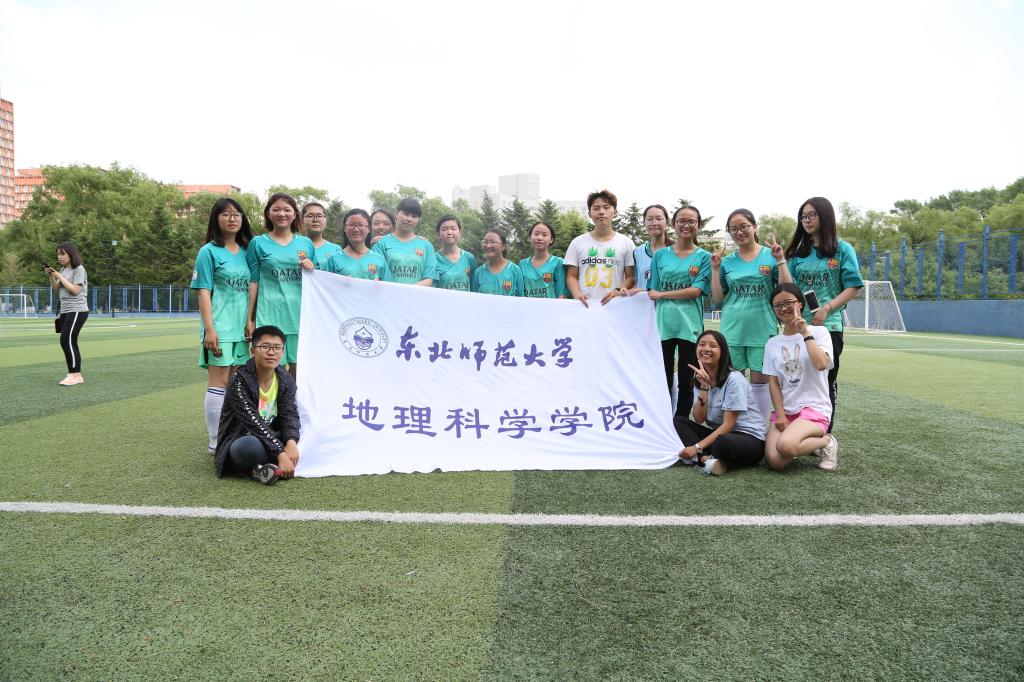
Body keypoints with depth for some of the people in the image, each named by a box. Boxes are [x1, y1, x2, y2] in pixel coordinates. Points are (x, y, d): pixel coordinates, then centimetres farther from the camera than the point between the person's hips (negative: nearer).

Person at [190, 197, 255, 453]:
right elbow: (203, 291, -6)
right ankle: (216, 442, 2)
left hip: (243, 327, 6)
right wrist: (209, 328, -14)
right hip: (220, 328, -6)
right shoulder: (209, 252, -2)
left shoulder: (246, 252, 13)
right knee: (219, 382, -4)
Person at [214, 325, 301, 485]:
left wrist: (291, 441, -31)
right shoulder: (240, 379, -16)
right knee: (251, 446, -40)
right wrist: (280, 454, -32)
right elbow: (253, 422, -24)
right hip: (238, 442, -7)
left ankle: (262, 468, -18)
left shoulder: (286, 381, 2)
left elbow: (290, 414, -8)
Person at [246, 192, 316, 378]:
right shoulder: (258, 243, 6)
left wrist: (311, 270, -5)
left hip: (299, 314, 2)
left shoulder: (306, 243, 12)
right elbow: (253, 282, 5)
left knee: (299, 369, 5)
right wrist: (250, 319, 2)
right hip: (270, 314, -2)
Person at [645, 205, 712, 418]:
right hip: (663, 324, 1)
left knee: (686, 382, 6)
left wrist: (662, 294, -8)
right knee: (663, 381, 7)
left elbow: (696, 290, -7)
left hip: (689, 326, -1)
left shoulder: (704, 257, 4)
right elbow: (652, 293, 8)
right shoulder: (660, 255, 9)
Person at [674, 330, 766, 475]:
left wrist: (698, 447, -23)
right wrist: (704, 386, -16)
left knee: (724, 443, -41)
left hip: (750, 439, -8)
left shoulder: (733, 378, -16)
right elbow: (699, 419, -5)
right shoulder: (700, 378, 5)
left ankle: (701, 458, -15)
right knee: (679, 421, -11)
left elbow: (728, 425, -17)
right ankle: (706, 458, -29)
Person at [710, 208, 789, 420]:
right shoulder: (727, 262, 8)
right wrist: (715, 268, -2)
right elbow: (718, 298, 7)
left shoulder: (770, 256, 2)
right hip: (732, 331, 2)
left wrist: (780, 261, -13)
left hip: (762, 330, -2)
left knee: (760, 381, 3)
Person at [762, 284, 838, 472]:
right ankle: (804, 444, 13)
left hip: (815, 407, -4)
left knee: (785, 446, -34)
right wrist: (780, 415, -6)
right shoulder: (772, 344, 11)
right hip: (784, 410, 4)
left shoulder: (818, 332, 0)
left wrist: (805, 333, -15)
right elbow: (773, 383, 5)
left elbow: (821, 364, -20)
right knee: (775, 462, -20)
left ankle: (826, 442, -2)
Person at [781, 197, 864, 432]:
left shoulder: (842, 249, 1)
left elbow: (853, 287, -5)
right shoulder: (799, 251, 13)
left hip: (828, 326, -4)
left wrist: (826, 309, -15)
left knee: (826, 381, 2)